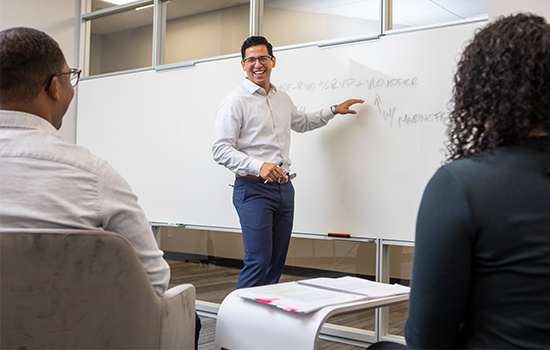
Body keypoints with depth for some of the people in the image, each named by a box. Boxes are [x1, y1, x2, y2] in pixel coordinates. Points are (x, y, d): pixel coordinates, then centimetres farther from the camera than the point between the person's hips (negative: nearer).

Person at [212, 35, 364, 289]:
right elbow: (221, 150, -14)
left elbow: (302, 123, 38)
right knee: (258, 260, -13)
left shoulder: (283, 99, 16)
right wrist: (259, 166, -25)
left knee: (277, 261, 9)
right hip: (253, 189, -7)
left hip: (284, 187, 7)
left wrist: (334, 110, 33)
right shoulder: (235, 101, -7)